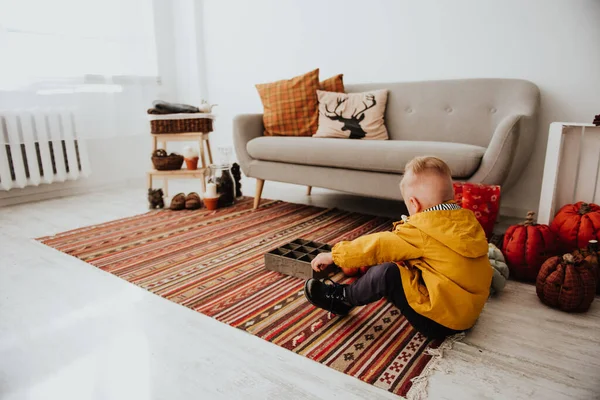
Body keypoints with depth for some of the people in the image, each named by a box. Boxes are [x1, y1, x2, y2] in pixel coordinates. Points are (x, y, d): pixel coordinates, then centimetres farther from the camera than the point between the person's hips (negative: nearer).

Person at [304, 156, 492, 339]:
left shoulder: (420, 233, -20)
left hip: (438, 322, -9)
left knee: (386, 273, -16)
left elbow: (378, 245, -14)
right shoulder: (468, 219, 1)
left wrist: (334, 255, -4)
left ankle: (344, 299, 6)